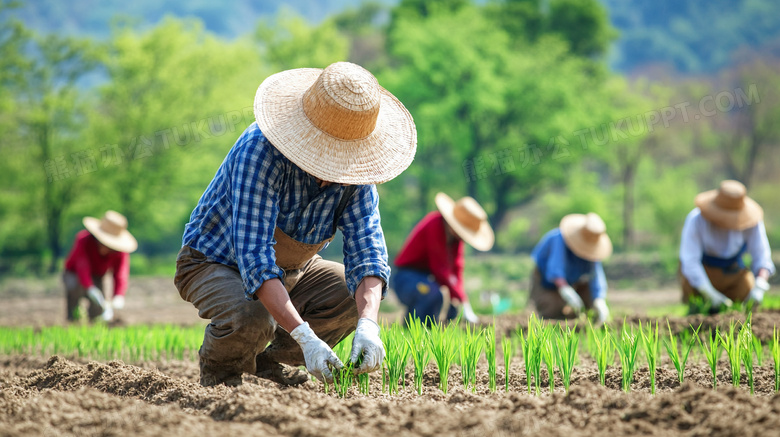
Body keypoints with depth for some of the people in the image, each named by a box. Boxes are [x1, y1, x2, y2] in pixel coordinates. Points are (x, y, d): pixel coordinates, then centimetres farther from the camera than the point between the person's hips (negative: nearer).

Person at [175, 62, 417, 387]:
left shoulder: (356, 166, -16)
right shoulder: (260, 150, -35)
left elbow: (366, 250, -23)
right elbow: (255, 257, -41)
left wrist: (368, 325, -43)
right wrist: (305, 337, -50)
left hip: (289, 270, 6)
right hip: (215, 262, -6)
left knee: (361, 296, -10)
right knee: (251, 317, -35)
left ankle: (268, 362, 10)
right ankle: (218, 371, 0)